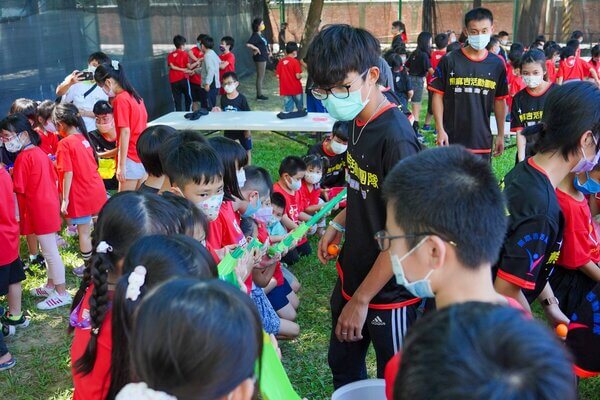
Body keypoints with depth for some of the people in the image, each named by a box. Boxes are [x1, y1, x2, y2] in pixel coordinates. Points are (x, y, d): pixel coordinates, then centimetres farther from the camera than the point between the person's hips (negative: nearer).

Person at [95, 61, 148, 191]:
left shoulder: (120, 99, -12)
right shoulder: (136, 96, 11)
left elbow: (125, 132, -17)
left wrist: (121, 165, -16)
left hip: (131, 158, -8)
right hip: (143, 157, 8)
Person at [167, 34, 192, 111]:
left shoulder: (170, 55, 8)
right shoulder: (184, 53, -3)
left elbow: (171, 66, -4)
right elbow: (188, 66, -9)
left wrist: (183, 70, -4)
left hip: (173, 80, 3)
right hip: (183, 78, -3)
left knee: (177, 101, 4)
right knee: (188, 98, 10)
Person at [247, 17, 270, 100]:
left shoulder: (260, 35, 12)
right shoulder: (255, 35, -16)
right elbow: (248, 44, -29)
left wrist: (268, 51, 14)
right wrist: (256, 49, -18)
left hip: (263, 58, 10)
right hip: (259, 58, -10)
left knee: (262, 77, 14)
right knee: (260, 77, -4)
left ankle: (259, 94, 21)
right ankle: (259, 95, 2)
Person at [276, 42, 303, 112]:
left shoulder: (281, 61, 1)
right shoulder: (295, 61, -11)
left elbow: (278, 75, 1)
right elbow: (298, 76, -15)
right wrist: (301, 76, 6)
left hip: (285, 90, 4)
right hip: (296, 89, -3)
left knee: (287, 110, 6)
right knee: (300, 108, 14)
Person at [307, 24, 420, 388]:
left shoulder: (395, 138, -26)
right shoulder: (359, 122, -1)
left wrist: (361, 300, -18)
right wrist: (338, 225, 8)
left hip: (388, 290, -8)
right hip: (352, 272, 8)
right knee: (343, 369, 25)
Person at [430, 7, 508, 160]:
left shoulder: (497, 64, 3)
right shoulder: (449, 61, -5)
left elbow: (500, 101, 9)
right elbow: (438, 96, -3)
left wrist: (501, 135, 9)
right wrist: (440, 130, -10)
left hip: (482, 141, 3)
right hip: (452, 139, -3)